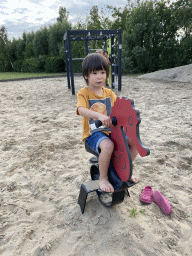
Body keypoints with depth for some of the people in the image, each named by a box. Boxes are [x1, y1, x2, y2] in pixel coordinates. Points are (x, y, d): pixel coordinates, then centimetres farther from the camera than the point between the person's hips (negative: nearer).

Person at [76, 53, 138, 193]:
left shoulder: (109, 93, 12)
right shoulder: (84, 92, -6)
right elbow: (81, 110, -25)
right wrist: (99, 115, -42)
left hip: (110, 130, 6)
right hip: (93, 133, -6)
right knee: (108, 145, -36)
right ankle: (103, 178, -10)